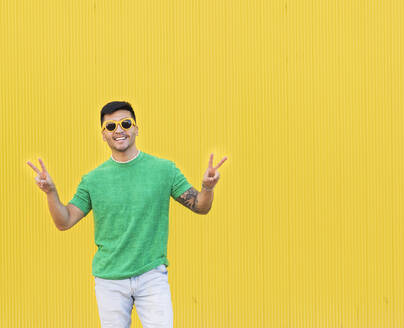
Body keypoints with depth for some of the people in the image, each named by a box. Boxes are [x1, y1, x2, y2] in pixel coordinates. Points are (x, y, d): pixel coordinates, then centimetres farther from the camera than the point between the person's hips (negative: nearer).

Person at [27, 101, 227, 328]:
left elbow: (200, 207, 2)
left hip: (152, 276, -1)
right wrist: (51, 192, -14)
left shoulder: (164, 169, 0)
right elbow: (65, 222, 4)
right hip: (109, 279, 1)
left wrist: (208, 188, -20)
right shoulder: (93, 179, 3)